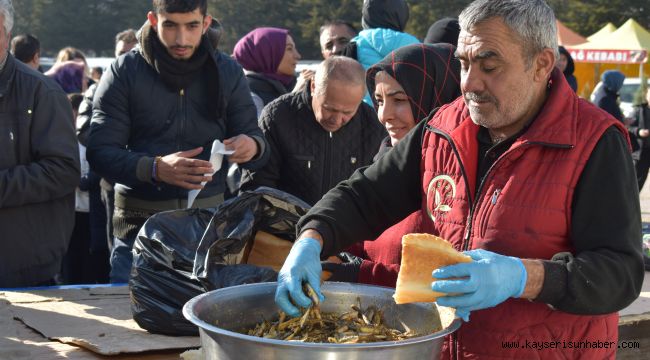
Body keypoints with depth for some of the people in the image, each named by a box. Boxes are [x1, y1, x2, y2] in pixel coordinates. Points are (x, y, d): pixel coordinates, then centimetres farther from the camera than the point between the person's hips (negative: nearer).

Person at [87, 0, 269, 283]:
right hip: (140, 225, -2)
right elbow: (100, 152, -8)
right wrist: (155, 169, -27)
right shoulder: (125, 72, -4)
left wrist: (252, 146, -18)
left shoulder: (228, 72, 4)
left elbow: (253, 136, 8)